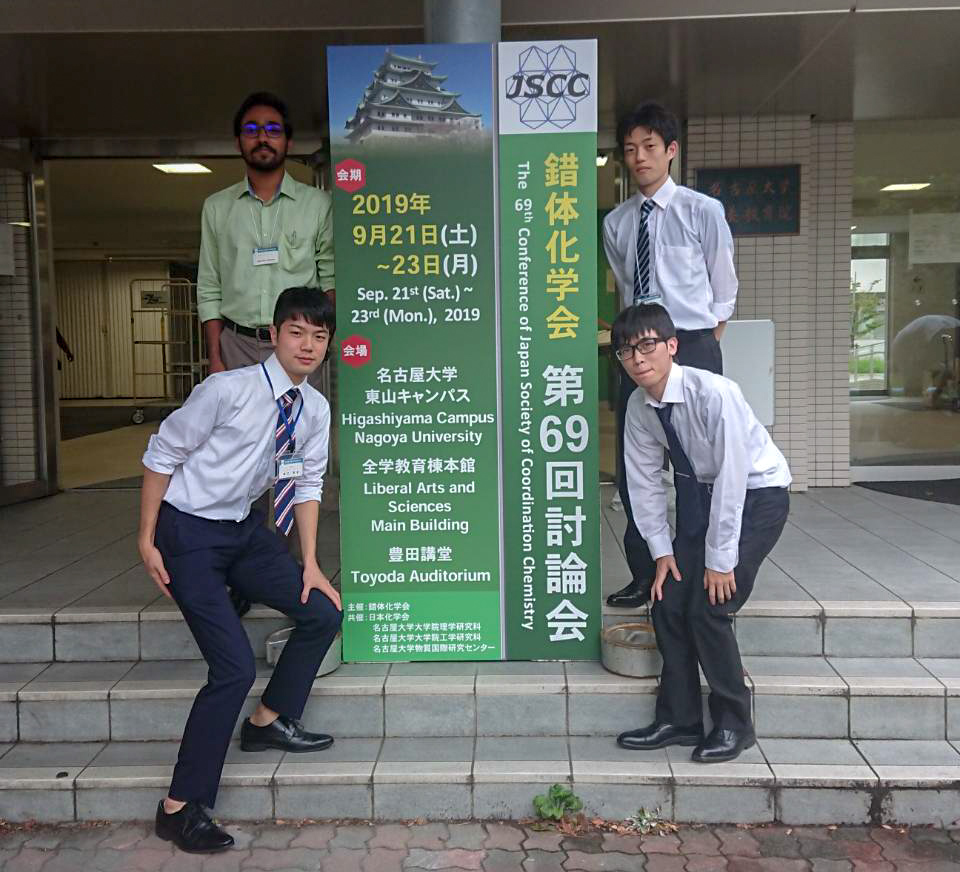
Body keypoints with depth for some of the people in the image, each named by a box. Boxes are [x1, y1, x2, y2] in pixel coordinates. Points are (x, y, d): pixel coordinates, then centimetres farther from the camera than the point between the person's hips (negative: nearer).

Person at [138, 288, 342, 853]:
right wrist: (148, 539, -12)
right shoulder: (228, 389, -22)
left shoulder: (315, 409, -2)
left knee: (323, 613, 2)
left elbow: (307, 484, 6)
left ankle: (270, 721, 25)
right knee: (234, 667, -12)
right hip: (189, 534, -7)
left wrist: (310, 565, 2)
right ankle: (180, 809, 2)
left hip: (245, 530, 7)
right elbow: (162, 454, -14)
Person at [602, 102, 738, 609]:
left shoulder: (703, 211, -1)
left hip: (692, 347, -4)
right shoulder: (616, 223, 9)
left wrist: (704, 336, 4)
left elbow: (725, 287, 6)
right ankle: (643, 576, 18)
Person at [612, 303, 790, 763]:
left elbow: (732, 478, -28)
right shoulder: (639, 407, -10)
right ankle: (678, 720, 17)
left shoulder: (714, 393, -30)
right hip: (702, 496, 7)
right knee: (667, 602, 1)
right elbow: (644, 480, -1)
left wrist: (720, 559, -23)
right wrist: (662, 550, -3)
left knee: (709, 608, -13)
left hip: (756, 493, -6)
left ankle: (733, 724, 7)